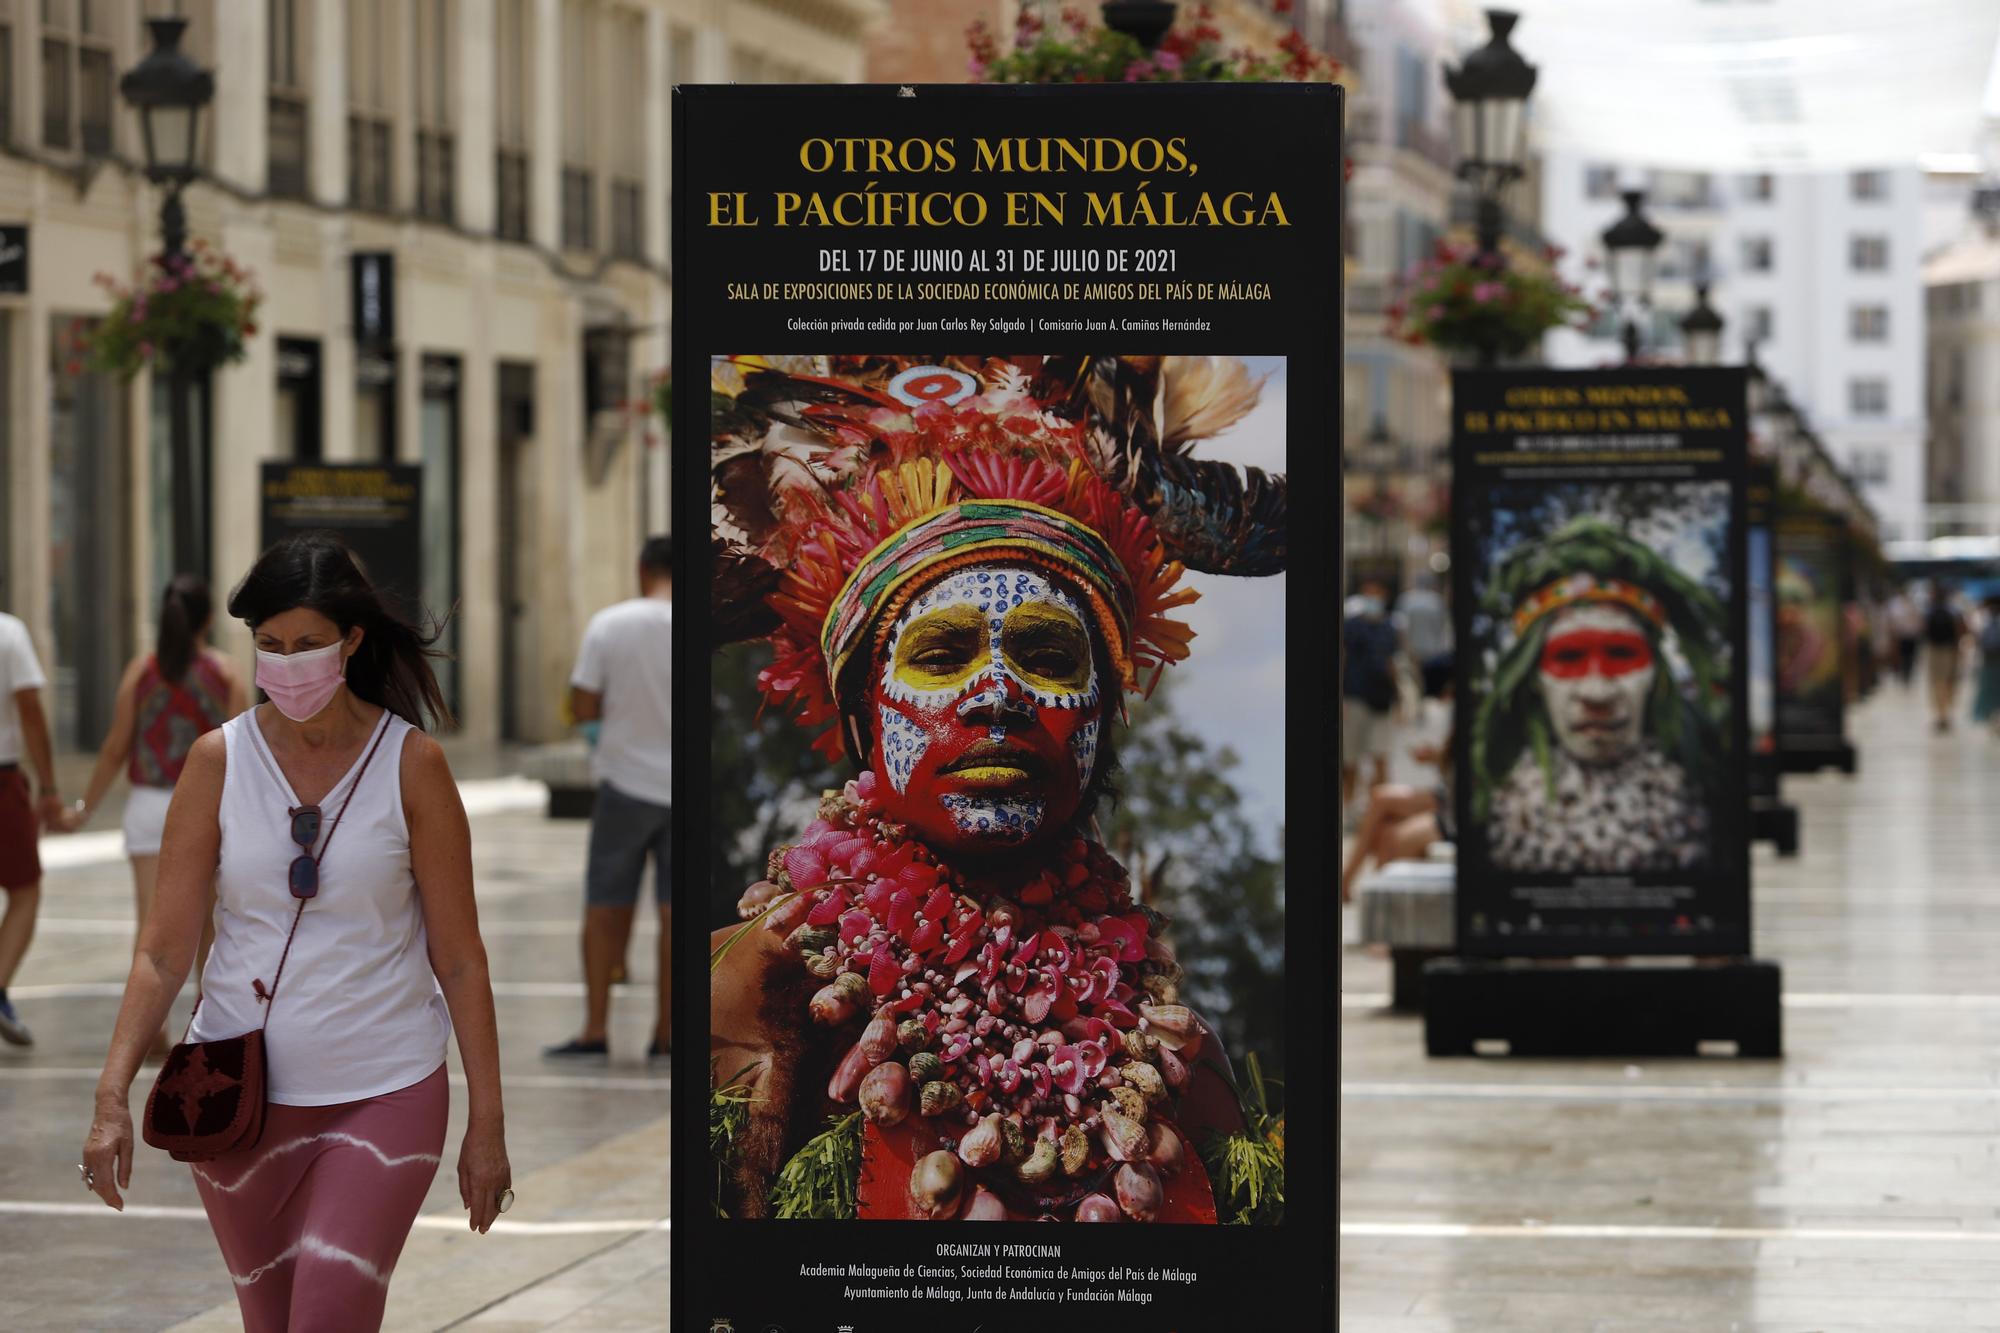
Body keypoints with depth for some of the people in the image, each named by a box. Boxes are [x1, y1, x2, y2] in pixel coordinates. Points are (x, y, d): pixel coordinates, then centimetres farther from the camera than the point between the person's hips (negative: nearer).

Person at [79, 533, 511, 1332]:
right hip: (238, 1094, 3)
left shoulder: (411, 764, -6)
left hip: (383, 1094, -2)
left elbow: (459, 958, -3)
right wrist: (112, 1095, -13)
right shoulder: (218, 761, -2)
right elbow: (164, 947, -3)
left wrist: (486, 1123, -4)